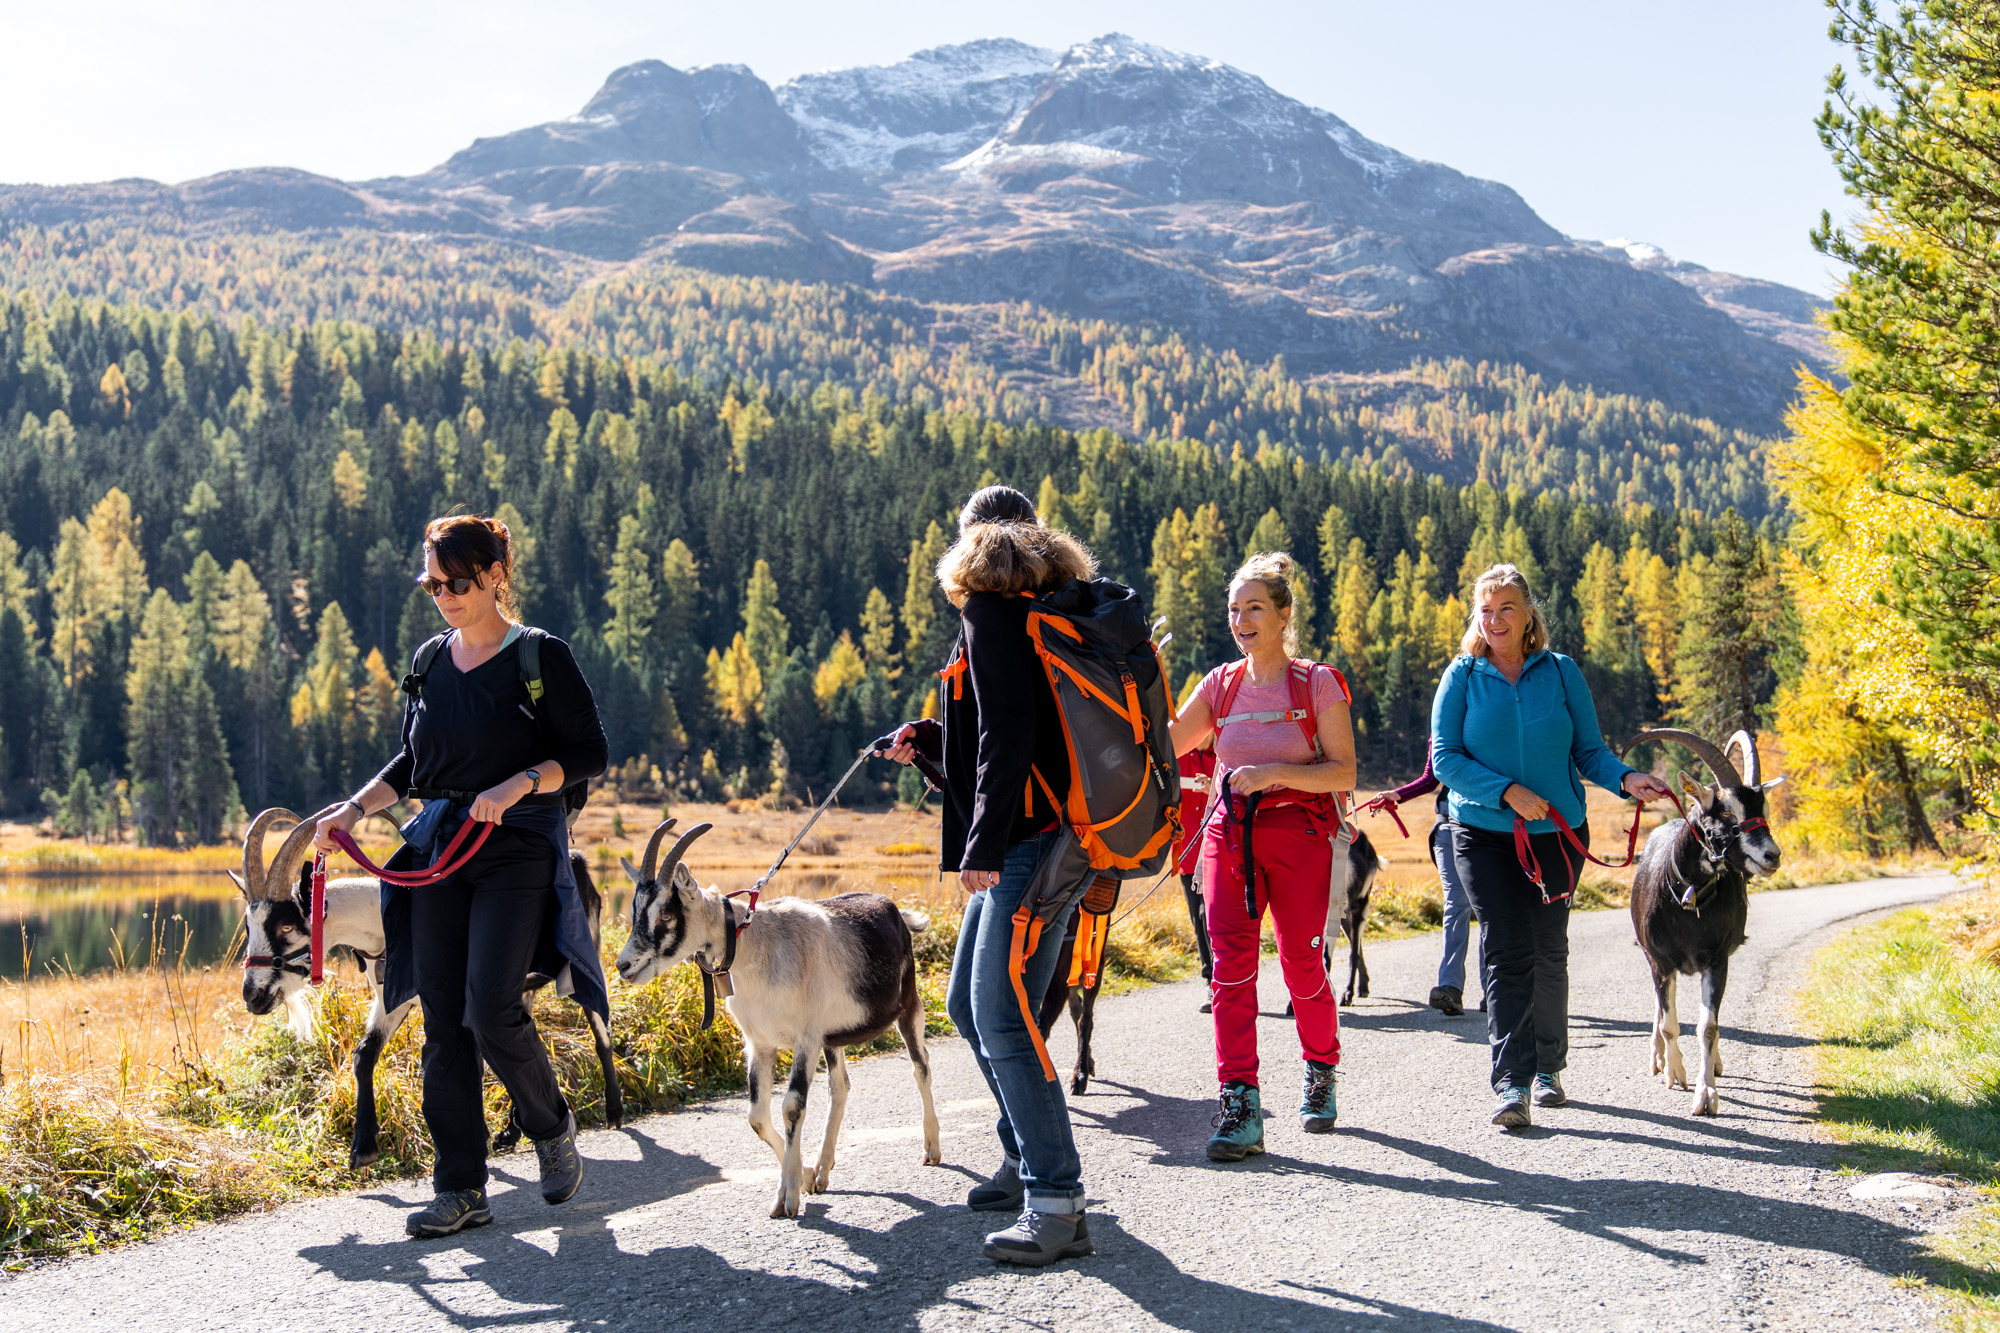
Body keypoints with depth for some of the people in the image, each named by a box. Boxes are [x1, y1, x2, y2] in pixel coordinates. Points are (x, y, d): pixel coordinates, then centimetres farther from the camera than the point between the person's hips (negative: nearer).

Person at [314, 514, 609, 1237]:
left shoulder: (541, 656, -4)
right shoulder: (430, 662, 13)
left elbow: (589, 752, -6)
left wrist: (519, 783, -19)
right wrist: (356, 806, 7)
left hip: (518, 851, -6)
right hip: (439, 848, 6)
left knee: (490, 1009, -15)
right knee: (443, 1020, 2)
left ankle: (552, 1128, 13)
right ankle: (461, 1189, 8)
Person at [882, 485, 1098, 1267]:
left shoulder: (991, 608, -9)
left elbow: (1008, 735, -19)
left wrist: (983, 844, -19)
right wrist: (930, 742, 26)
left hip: (1031, 841, -10)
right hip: (1033, 839, 10)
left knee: (1000, 1018, -11)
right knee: (970, 1004, 18)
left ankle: (1057, 1206, -10)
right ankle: (1027, 1159, 29)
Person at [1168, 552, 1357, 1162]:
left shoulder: (1317, 683, -1)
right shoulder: (1221, 684, 10)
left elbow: (1343, 773, -6)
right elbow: (1166, 745, 5)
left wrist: (1274, 772, -18)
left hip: (1298, 833, -3)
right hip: (1229, 833, 3)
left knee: (1301, 964, 2)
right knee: (1231, 964, -11)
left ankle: (1321, 1075, 30)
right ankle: (1241, 1105, -12)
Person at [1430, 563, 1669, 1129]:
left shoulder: (1562, 672, 4)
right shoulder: (1463, 676, 0)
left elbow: (1588, 751, 5)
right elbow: (1445, 758, -5)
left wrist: (1626, 779, -15)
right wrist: (1508, 792, -17)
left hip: (1558, 833, 2)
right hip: (1485, 834, -2)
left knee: (1549, 950, 9)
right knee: (1506, 952, -11)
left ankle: (1548, 1067, 27)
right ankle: (1511, 1083, -13)